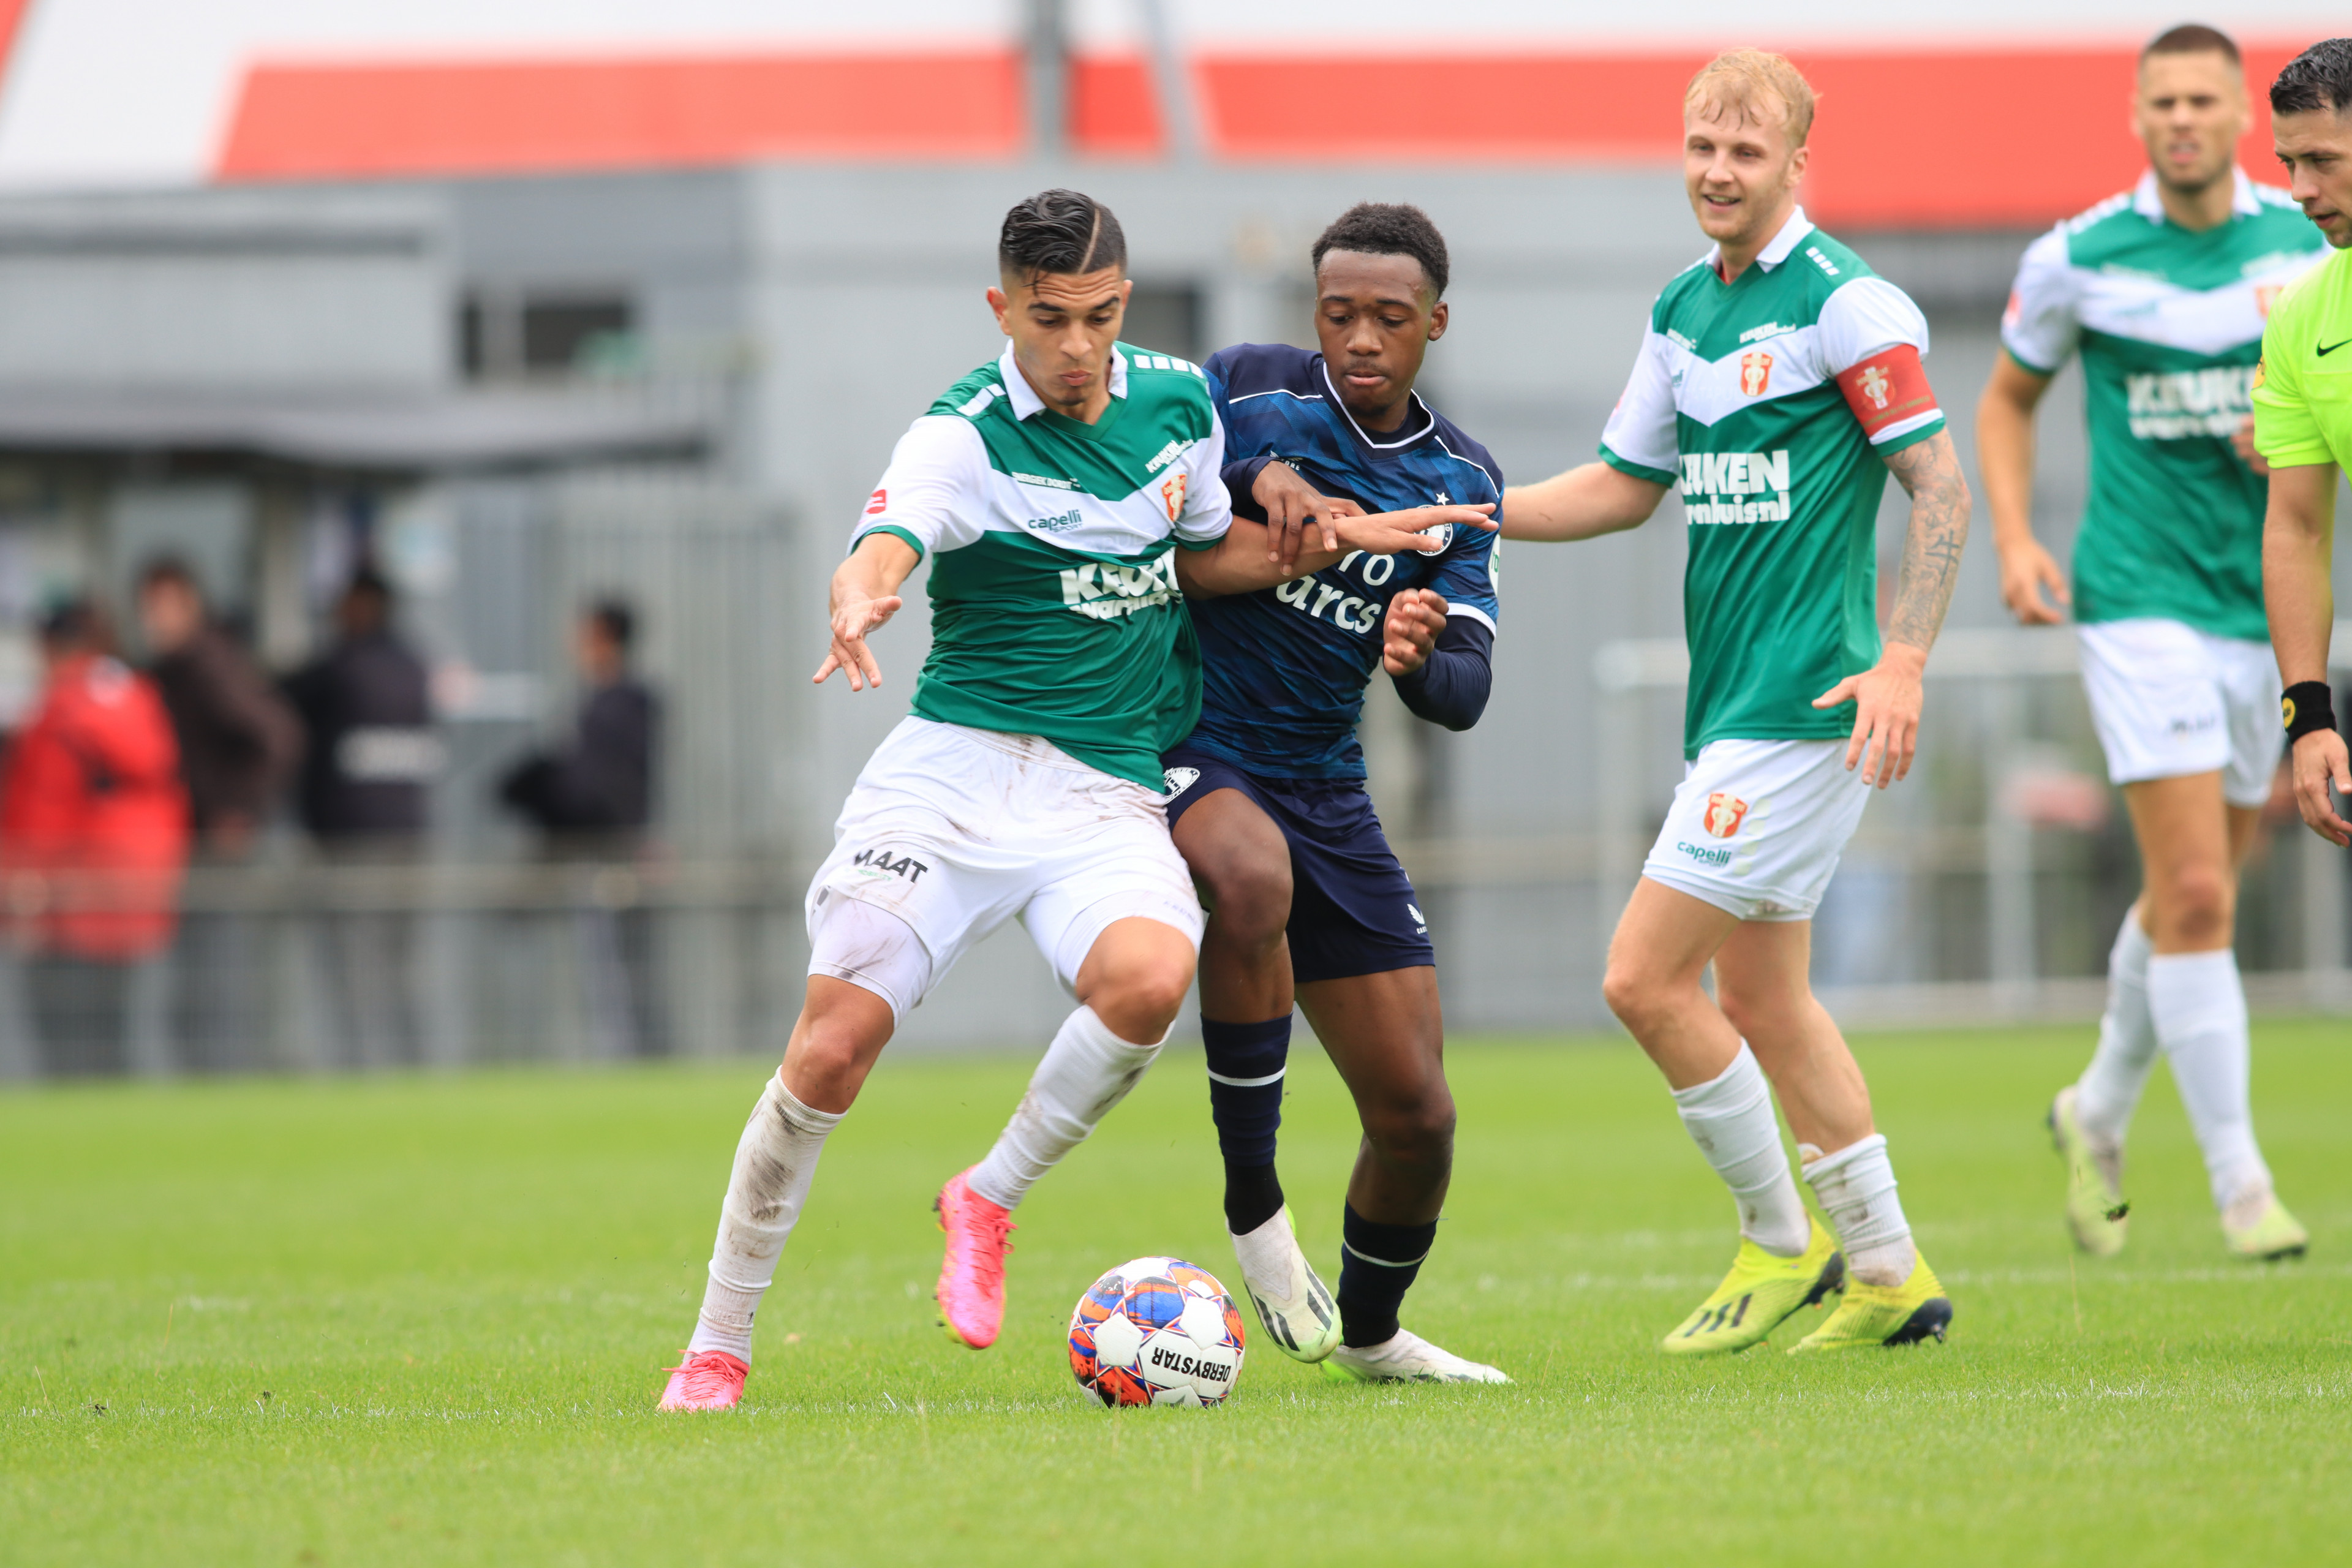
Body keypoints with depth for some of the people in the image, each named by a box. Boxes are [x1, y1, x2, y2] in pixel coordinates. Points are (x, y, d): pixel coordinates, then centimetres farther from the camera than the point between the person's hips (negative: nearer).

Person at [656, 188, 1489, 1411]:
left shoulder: (1177, 401, 8)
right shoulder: (963, 436, -9)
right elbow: (882, 548, -28)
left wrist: (1337, 538, 10)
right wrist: (859, 605, -51)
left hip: (1110, 792, 3)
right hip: (955, 763, -3)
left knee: (1150, 977, -30)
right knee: (833, 1045, -14)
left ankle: (988, 1199, -6)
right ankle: (717, 1346, 3)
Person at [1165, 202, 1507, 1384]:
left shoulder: (1460, 484, 4)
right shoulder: (1246, 390, -5)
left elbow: (1464, 694, -3)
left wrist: (1420, 659, -27)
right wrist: (1255, 475, -22)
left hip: (1326, 790, 5)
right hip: (1185, 753, -5)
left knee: (1417, 1115, 2)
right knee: (1254, 878, -41)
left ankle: (1370, 1331, 32)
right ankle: (1253, 1209, -26)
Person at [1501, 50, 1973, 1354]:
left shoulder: (1848, 302, -11)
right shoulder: (1683, 313, 13)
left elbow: (1939, 484, -12)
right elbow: (1625, 485, 22)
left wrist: (1903, 659, -20)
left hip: (1805, 704, -9)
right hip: (1729, 702, 9)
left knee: (1645, 978, -10)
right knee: (1760, 1001, 12)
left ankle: (1782, 1241, 4)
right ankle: (1889, 1273, 21)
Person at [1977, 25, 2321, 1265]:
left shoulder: (2306, 245, 2)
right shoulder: (2077, 259, -4)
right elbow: (2008, 397, 10)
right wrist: (2014, 542, -3)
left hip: (2268, 601, 4)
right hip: (2141, 598, -4)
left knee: (2193, 893, 15)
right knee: (2194, 895, -14)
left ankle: (2099, 1115, 38)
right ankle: (2237, 1182, -8)